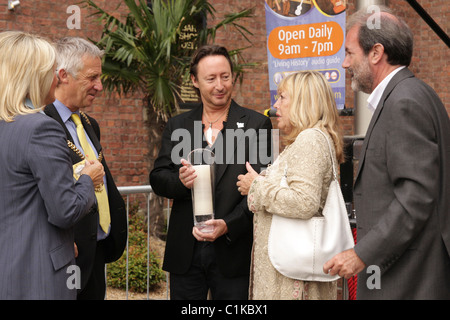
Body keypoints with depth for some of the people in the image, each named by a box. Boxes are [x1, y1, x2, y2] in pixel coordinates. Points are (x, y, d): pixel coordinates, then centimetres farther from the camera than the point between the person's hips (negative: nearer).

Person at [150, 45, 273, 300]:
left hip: (232, 250, -2)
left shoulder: (256, 124, 0)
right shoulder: (177, 126, 10)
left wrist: (228, 225, -17)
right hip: (185, 251, 3)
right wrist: (180, 181, -15)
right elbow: (157, 178, 7)